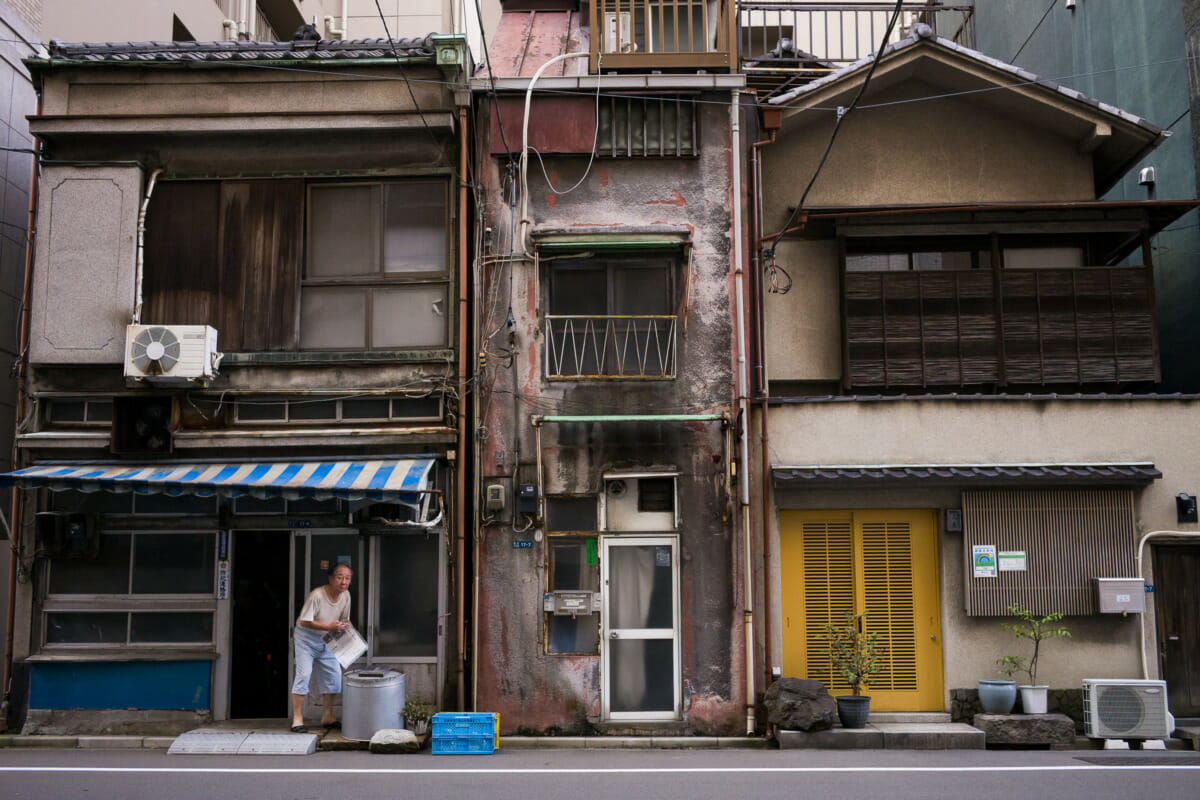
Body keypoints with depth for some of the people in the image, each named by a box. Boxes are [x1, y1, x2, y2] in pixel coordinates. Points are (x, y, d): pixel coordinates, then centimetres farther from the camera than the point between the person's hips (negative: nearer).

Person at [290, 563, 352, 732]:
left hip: (326, 641, 6)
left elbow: (345, 620, 9)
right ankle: (297, 719, -9)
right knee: (303, 674, -16)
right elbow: (305, 621, -26)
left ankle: (327, 717, 15)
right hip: (306, 638, -6)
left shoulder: (345, 596, -6)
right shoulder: (317, 595, -27)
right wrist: (328, 627, -32)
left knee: (334, 676, 3)